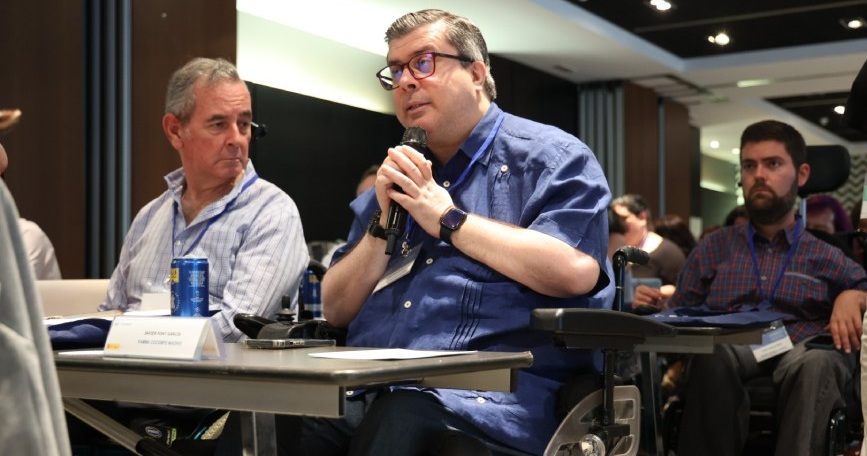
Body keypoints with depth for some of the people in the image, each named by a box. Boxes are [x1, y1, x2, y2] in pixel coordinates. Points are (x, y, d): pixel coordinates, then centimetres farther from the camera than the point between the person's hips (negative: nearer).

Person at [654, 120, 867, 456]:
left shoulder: (825, 257, 21)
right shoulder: (712, 248, 23)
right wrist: (655, 307, -3)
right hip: (730, 355, 1)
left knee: (817, 359, -37)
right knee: (713, 352, -37)